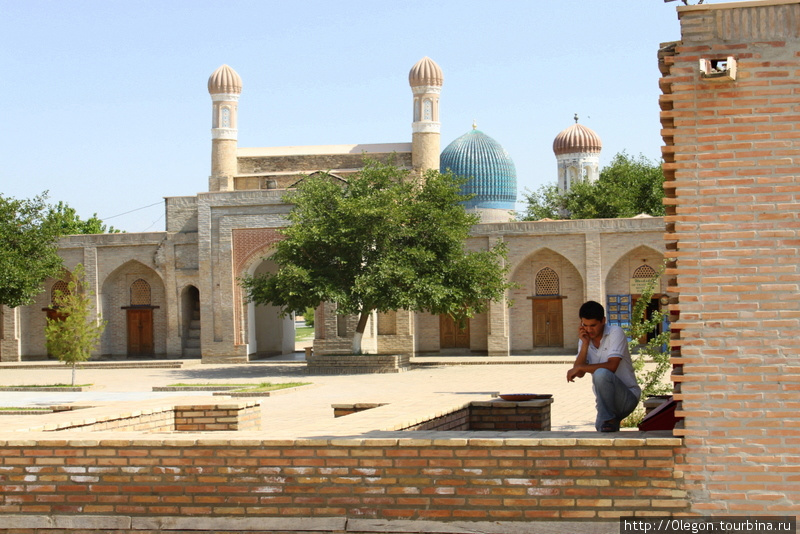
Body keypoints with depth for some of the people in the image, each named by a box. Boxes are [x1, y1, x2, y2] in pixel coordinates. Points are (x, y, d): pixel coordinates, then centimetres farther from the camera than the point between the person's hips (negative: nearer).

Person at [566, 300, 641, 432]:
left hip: (628, 397, -6)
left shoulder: (616, 333, -11)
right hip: (606, 401, 6)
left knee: (601, 374, -33)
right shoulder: (584, 338, 7)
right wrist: (585, 344, -12)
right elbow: (579, 374, -3)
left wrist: (580, 368, -21)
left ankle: (609, 420, -20)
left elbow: (612, 366, -25)